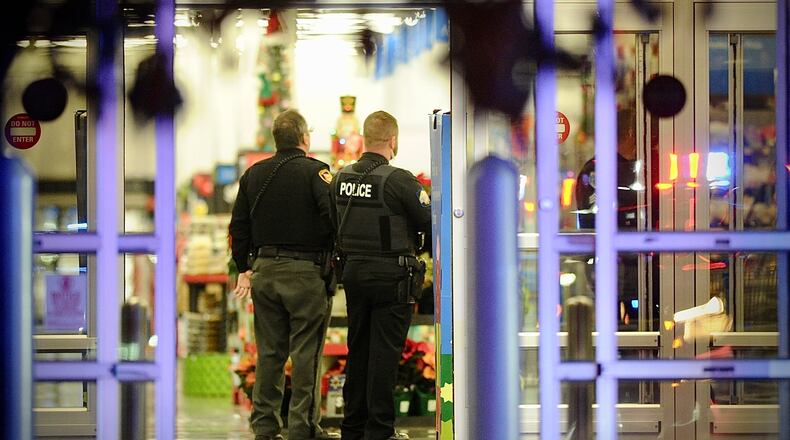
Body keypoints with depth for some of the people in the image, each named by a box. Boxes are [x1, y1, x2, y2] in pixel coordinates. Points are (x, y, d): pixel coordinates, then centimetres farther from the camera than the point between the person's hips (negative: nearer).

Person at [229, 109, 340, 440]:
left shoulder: (254, 174, 10)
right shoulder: (315, 172, -8)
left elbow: (239, 225, 13)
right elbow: (333, 217, -18)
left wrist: (244, 269, 20)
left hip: (265, 271, 6)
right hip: (306, 273, -5)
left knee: (269, 351, 11)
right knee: (306, 352, -1)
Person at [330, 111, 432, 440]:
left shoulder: (342, 178, 3)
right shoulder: (398, 180, -16)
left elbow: (334, 225, 12)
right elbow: (430, 222, -10)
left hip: (353, 272, 6)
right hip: (391, 275, -6)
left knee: (357, 350, 13)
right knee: (385, 352, -1)